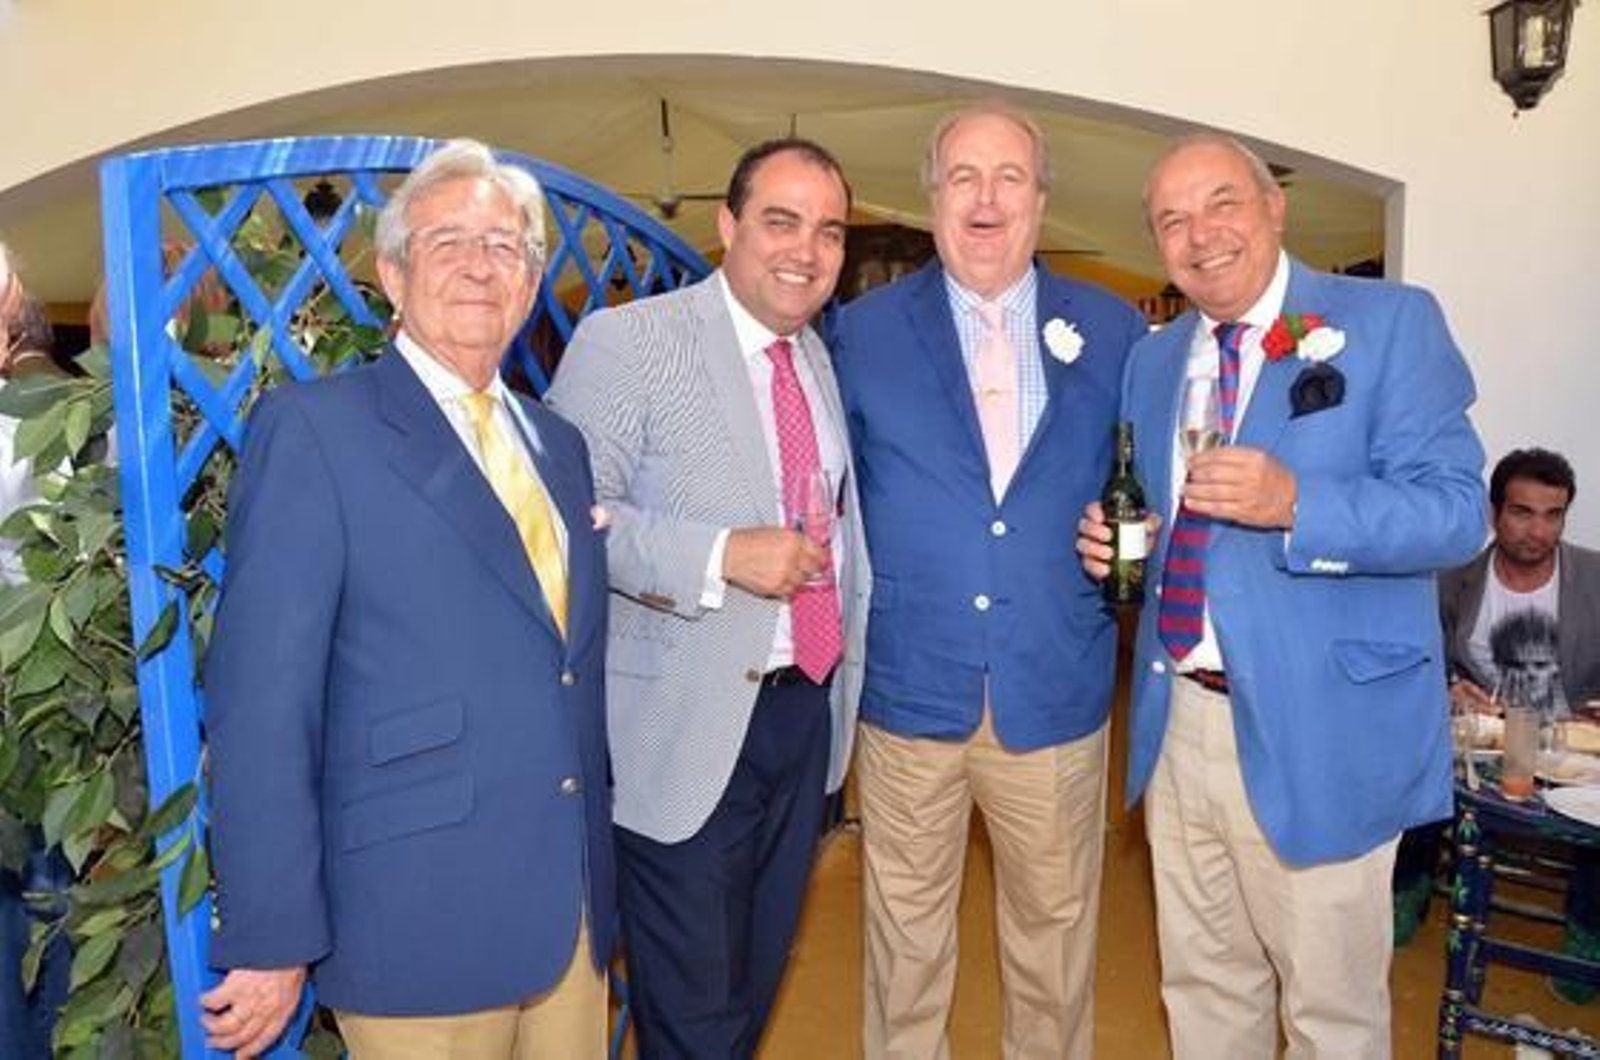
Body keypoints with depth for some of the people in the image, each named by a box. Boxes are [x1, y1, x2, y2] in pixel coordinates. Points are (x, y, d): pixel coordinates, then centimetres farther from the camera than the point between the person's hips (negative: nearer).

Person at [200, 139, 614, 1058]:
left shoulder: (558, 443, 11)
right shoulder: (313, 430, -9)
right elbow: (260, 706, -12)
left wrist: (597, 876, 14)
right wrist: (273, 941, -12)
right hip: (418, 929, -6)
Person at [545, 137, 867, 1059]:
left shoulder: (820, 357, 11)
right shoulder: (627, 341, -11)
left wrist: (848, 663, 12)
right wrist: (722, 556, -26)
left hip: (808, 711, 7)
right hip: (686, 727, -6)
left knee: (760, 979, 22)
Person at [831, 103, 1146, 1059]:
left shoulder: (1114, 331, 2)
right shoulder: (865, 331, 0)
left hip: (1058, 691, 1)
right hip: (909, 689, 0)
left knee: (1056, 936, 17)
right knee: (906, 943, 16)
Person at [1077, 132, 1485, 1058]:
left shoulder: (1391, 322, -6)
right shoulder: (1152, 359, 11)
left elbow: (1457, 512, -14)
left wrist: (1295, 503, -29)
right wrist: (1108, 544, -4)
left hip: (1318, 734, -5)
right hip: (1176, 727, 5)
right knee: (1201, 983, 21)